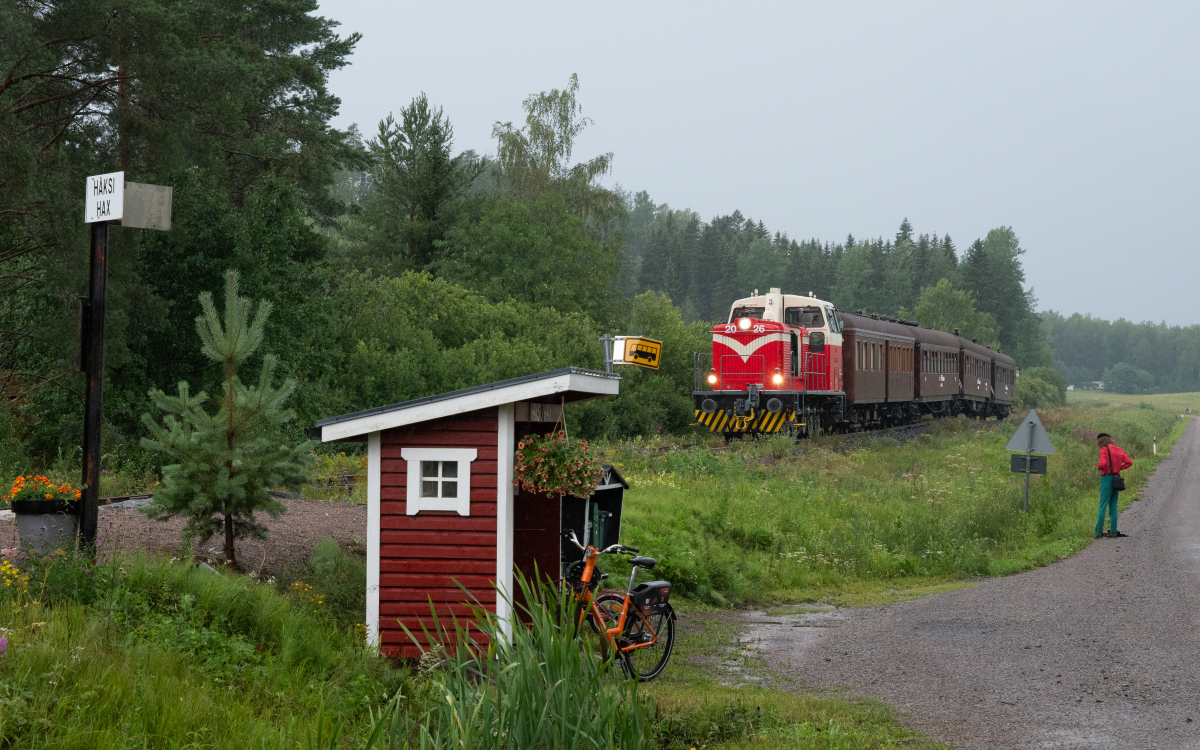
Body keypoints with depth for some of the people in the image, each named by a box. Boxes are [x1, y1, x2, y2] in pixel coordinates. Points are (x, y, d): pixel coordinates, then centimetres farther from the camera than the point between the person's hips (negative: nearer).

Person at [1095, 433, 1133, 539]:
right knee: (1113, 507, 11)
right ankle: (1113, 531, 8)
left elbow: (1102, 463, -20)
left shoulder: (1104, 450, -6)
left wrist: (1098, 465, 1)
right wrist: (1119, 468, 10)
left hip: (1107, 478, -6)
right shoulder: (1119, 450, 13)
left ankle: (1099, 531, -10)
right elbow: (1129, 462, 9)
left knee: (1102, 507, -6)